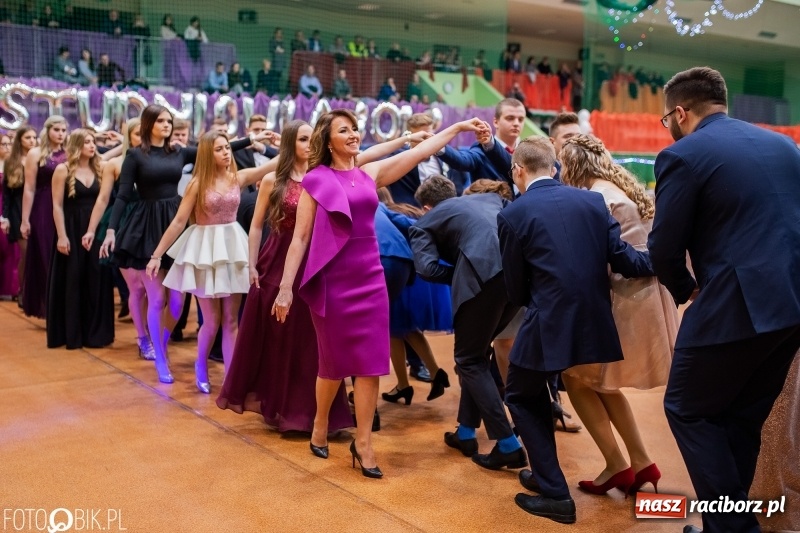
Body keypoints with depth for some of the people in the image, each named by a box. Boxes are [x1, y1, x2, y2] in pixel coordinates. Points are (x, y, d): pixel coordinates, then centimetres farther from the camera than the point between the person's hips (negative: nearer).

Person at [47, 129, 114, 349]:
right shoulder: (63, 170, -3)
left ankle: (95, 332, 14)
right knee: (72, 281, 2)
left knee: (96, 281, 5)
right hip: (72, 230, -3)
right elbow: (57, 205, -6)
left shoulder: (99, 169, 8)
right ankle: (71, 333, 11)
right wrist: (61, 235, -13)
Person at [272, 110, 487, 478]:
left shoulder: (370, 174, 8)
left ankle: (363, 443, 12)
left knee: (371, 362, 2)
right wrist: (285, 288, -9)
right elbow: (300, 237, -4)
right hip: (333, 281, -3)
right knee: (334, 362, 8)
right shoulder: (316, 180, -2)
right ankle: (320, 426, 33)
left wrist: (458, 127, 12)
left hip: (370, 277, 4)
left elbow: (419, 152, 12)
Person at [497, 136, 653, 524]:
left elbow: (516, 289, 0)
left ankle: (555, 494, 13)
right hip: (593, 322, 6)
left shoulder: (513, 214, -6)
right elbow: (622, 259, 1)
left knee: (519, 396, 17)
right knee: (535, 392, 28)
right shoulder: (592, 200, 4)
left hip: (550, 323, -6)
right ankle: (546, 474, 39)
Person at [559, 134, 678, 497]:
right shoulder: (623, 188, 16)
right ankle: (641, 463, 18)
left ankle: (617, 466, 7)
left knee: (577, 378, 5)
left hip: (625, 300, -9)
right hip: (643, 296, 9)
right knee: (600, 382, 19)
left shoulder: (595, 197, -11)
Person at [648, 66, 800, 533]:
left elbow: (665, 248, -7)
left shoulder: (682, 155, -8)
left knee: (688, 410, 10)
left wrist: (687, 291, 11)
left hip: (737, 306, -8)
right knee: (742, 418, 20)